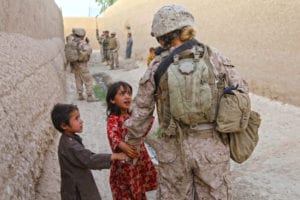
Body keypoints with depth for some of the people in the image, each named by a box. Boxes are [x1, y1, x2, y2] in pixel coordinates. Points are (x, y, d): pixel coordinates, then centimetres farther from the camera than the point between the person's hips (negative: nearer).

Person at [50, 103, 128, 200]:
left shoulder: (70, 140, 5)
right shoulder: (69, 145, -26)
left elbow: (85, 156, 15)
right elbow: (89, 160, -29)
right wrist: (114, 156, -24)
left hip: (80, 187, 9)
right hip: (76, 191, -9)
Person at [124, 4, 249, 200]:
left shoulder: (157, 69, -7)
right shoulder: (214, 57, -6)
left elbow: (140, 113, 0)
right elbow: (241, 90, 2)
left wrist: (132, 143, 15)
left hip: (174, 149, 0)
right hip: (212, 147, 1)